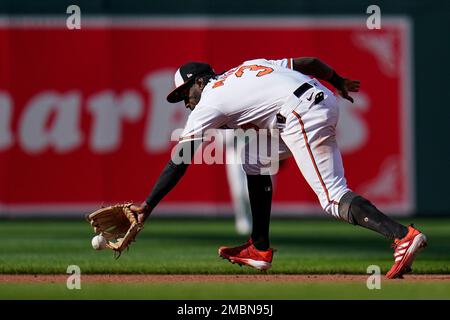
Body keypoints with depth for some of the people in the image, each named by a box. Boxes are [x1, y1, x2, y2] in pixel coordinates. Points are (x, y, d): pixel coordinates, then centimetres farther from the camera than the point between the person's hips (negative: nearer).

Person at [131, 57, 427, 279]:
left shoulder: (209, 101, 8)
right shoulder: (248, 67, 27)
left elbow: (179, 162, 5)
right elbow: (312, 63, 22)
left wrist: (147, 207, 6)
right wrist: (339, 82, 39)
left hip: (303, 119, -9)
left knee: (334, 198, -15)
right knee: (255, 159, 23)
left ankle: (403, 236, -35)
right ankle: (260, 249, 26)